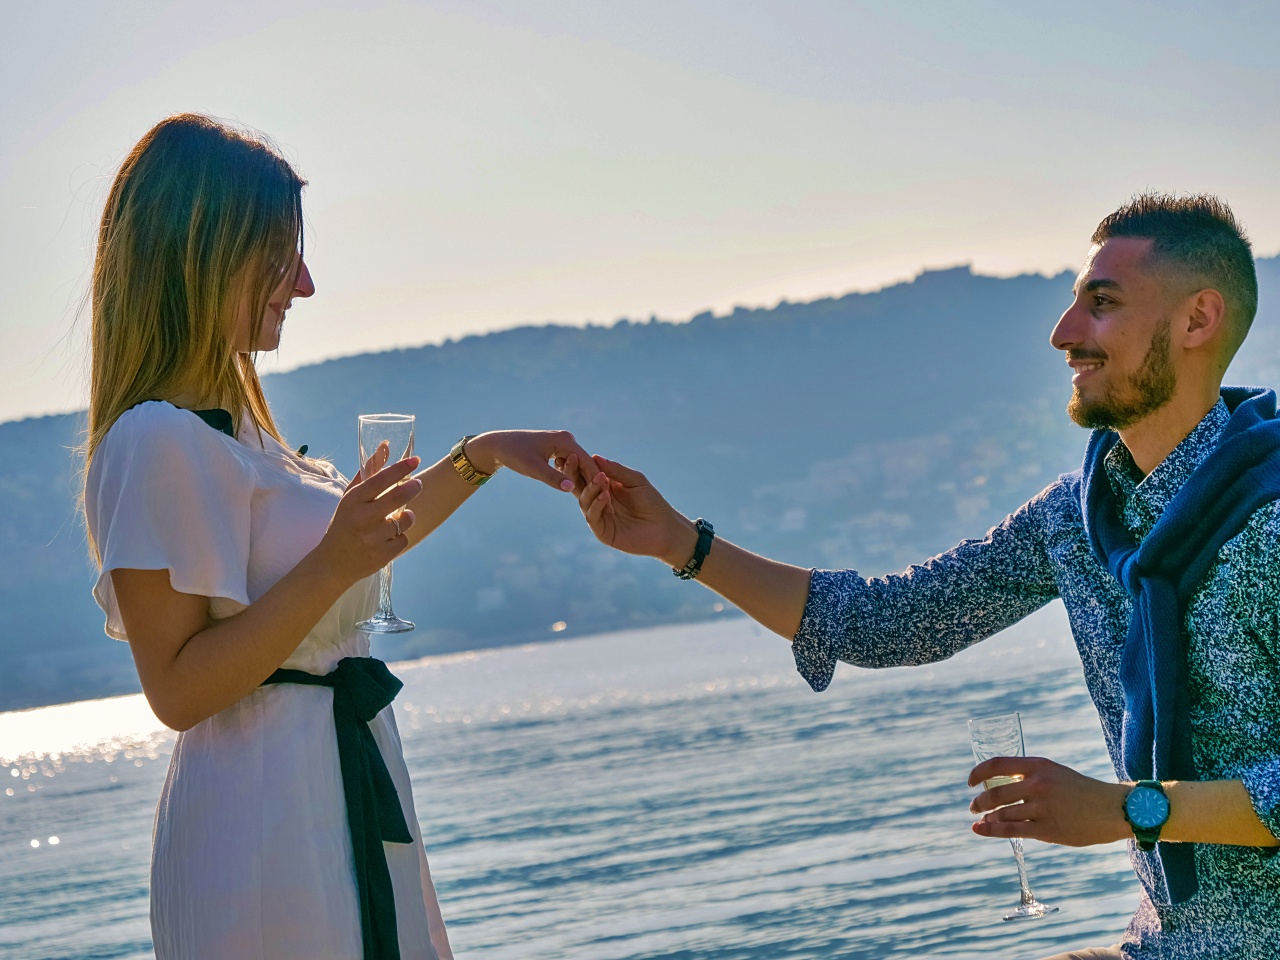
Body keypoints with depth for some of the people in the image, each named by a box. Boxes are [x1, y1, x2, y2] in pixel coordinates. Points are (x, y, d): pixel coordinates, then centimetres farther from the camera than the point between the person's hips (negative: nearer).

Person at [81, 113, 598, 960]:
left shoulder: (232, 423, 14)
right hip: (263, 815, -10)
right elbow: (177, 689, -20)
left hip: (344, 789, 10)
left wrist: (479, 458, 22)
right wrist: (332, 567, -25)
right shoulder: (160, 441, -16)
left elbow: (362, 546, 28)